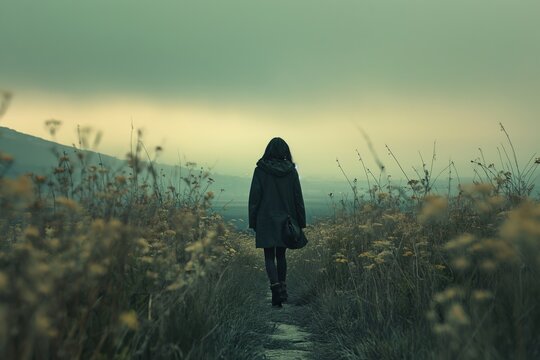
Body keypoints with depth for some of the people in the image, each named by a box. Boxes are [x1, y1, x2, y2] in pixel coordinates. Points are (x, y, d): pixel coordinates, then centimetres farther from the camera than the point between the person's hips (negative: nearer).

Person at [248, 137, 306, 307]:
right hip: (285, 221, 2)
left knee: (269, 256, 2)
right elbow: (298, 198, 0)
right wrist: (300, 223, 6)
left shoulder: (260, 170, -6)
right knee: (281, 255, 16)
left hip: (266, 221, -2)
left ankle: (275, 288, -16)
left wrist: (253, 222, 1)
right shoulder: (291, 171, -1)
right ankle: (282, 289, 17)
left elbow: (254, 197, -5)